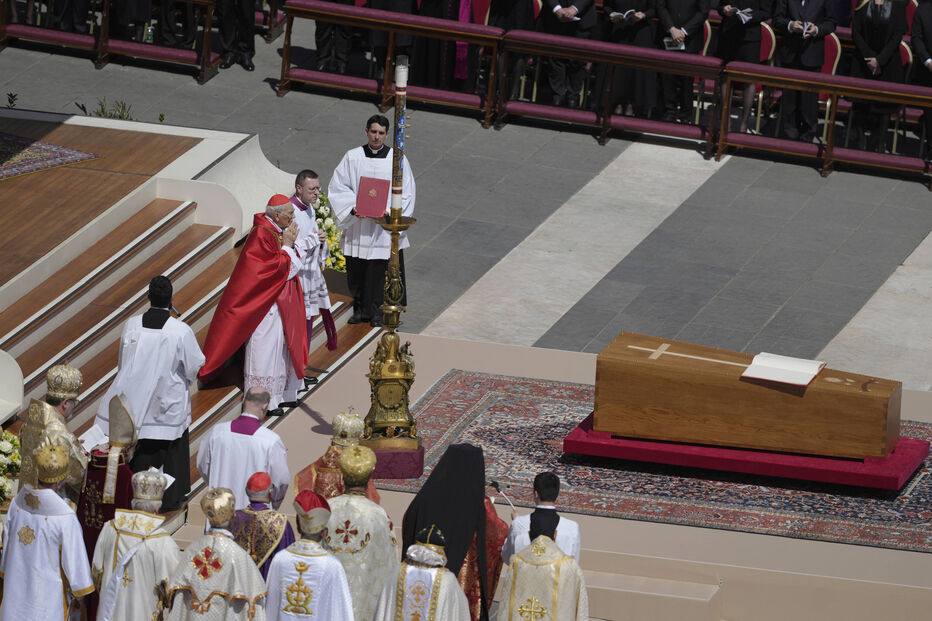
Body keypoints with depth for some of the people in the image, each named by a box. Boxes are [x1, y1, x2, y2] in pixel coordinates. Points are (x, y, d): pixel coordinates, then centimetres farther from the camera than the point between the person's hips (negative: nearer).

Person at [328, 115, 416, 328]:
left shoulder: (397, 159, -2)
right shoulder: (352, 158, 1)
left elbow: (406, 193, 0)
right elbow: (337, 186, 1)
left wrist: (388, 213, -14)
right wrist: (353, 207, -14)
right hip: (357, 227, 1)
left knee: (381, 269, 1)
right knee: (357, 269, 6)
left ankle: (377, 311, 13)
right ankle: (360, 309, 21)